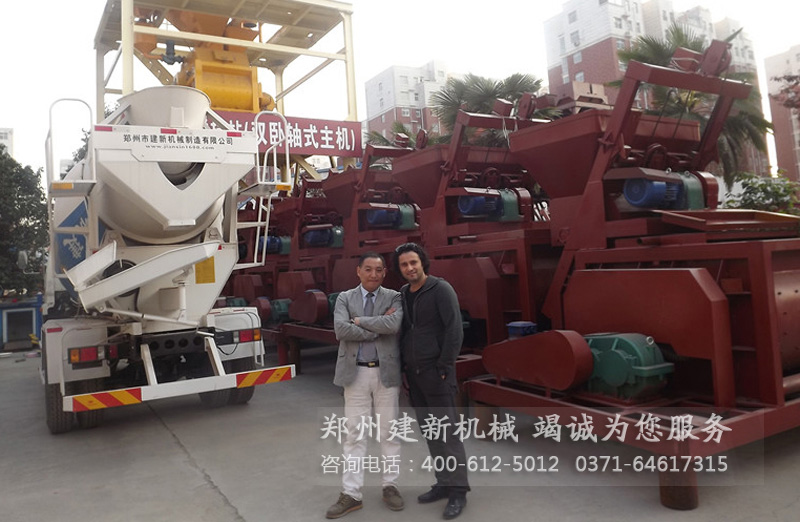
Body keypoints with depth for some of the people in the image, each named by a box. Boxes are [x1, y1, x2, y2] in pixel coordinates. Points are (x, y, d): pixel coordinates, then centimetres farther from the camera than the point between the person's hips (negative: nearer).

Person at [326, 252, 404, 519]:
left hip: (386, 372, 0)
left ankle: (390, 486, 25)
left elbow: (394, 325, -19)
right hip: (356, 373, 0)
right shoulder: (344, 297, 3)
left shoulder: (393, 297, 1)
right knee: (354, 434, 6)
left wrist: (359, 320, -12)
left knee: (389, 432, 10)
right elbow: (341, 330, -14)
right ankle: (351, 494, 14)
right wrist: (378, 328, -15)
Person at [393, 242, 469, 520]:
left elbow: (455, 330, -14)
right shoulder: (402, 295, 11)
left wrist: (444, 368, -16)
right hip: (413, 374, 7)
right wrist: (403, 367, 9)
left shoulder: (441, 289, -9)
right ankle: (443, 483, 24)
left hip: (435, 372, -7)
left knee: (447, 431, -3)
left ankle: (458, 491, 8)